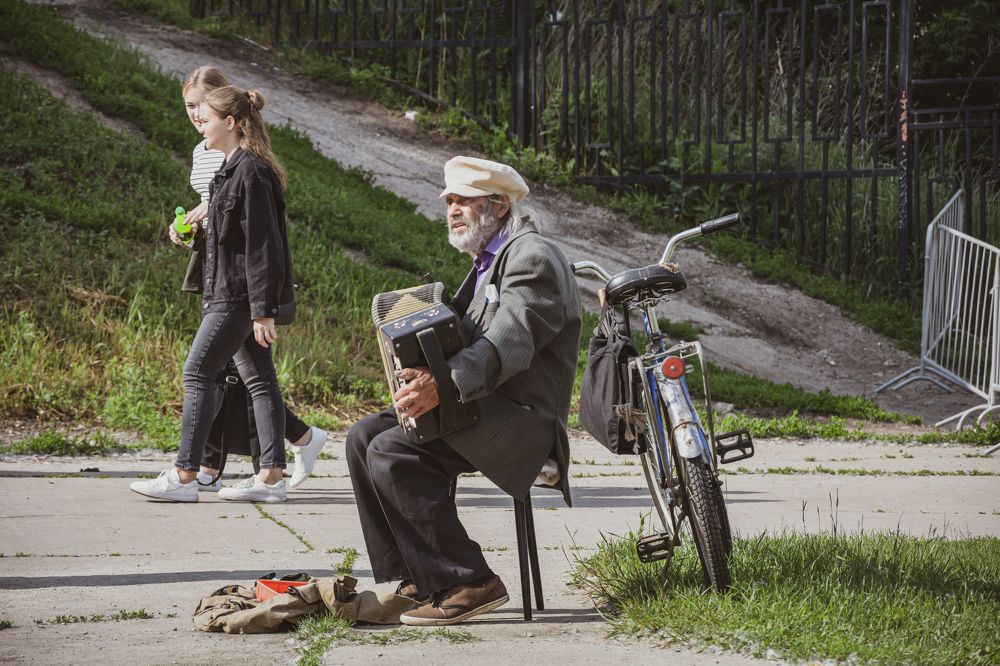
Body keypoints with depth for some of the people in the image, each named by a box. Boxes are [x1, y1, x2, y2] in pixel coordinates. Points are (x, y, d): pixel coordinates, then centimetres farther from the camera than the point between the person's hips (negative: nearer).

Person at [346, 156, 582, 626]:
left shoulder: (532, 258, -12)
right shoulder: (489, 261, 23)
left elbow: (507, 345, -26)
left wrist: (443, 386, -39)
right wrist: (426, 374, -1)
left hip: (523, 417, -11)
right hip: (486, 407, 11)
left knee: (393, 453, -24)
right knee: (364, 437, 1)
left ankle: (465, 584, -22)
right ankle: (410, 580, -1)